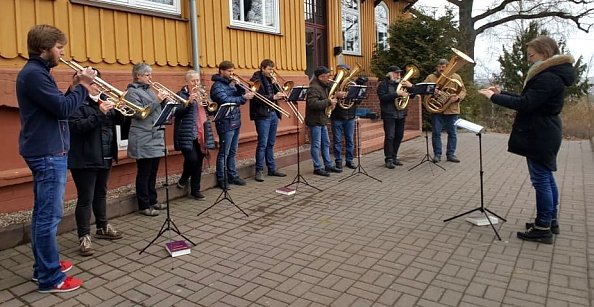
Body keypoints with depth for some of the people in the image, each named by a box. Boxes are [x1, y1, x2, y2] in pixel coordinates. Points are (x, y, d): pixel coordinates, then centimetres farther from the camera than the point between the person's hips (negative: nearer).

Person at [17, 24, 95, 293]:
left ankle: (43, 266, 28)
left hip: (47, 152, 11)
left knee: (43, 213, 16)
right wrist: (83, 86, -10)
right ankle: (50, 277, 4)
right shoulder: (33, 74, -16)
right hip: (48, 154, -11)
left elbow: (57, 106, 15)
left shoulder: (37, 72, 16)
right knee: (50, 215, -5)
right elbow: (63, 109, -22)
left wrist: (76, 88, 3)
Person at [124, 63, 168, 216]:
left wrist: (164, 100, 1)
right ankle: (144, 206, 6)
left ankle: (152, 201, 24)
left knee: (153, 172, 14)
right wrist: (157, 101, -18)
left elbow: (159, 110, 18)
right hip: (144, 140, -8)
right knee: (144, 173, -2)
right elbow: (139, 113, -18)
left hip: (156, 137, 8)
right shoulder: (132, 92, -6)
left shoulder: (149, 90, 18)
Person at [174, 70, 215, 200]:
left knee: (199, 162, 6)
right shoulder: (181, 94, -1)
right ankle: (183, 179, 15)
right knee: (192, 159, -15)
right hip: (188, 134, -5)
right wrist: (189, 101, -25)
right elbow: (177, 113, -13)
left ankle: (195, 190, 15)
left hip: (201, 134, 5)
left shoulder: (202, 94, 17)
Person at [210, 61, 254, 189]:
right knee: (224, 153, -3)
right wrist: (244, 98, -25)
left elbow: (240, 98, 12)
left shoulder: (231, 84, 16)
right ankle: (221, 180, 4)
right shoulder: (217, 86, -9)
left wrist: (239, 87, -4)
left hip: (235, 121, 8)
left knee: (232, 152, 15)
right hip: (226, 123, -8)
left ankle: (232, 176, 24)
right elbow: (226, 100, -23)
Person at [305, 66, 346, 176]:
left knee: (326, 144, 15)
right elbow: (313, 103, -31)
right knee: (316, 145, -2)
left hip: (322, 120, 10)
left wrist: (335, 96, 3)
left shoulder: (324, 86, 13)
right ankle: (317, 168, 6)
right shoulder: (314, 88, -18)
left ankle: (329, 165, 25)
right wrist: (328, 102, -26)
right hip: (315, 121, -10)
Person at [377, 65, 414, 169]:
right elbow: (382, 97, -18)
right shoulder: (383, 84, -2)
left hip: (401, 114, 6)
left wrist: (411, 86, -4)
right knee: (389, 137, -9)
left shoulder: (401, 83, 17)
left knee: (399, 136, 8)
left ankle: (394, 157, 19)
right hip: (389, 114, -6)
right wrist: (397, 94, -23)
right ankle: (388, 159, -4)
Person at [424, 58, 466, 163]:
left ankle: (451, 154, 14)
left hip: (451, 110, 1)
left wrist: (457, 97, -14)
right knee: (436, 133, 1)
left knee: (452, 133, 5)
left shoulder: (456, 77, 8)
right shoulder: (430, 77, 6)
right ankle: (437, 154, 11)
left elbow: (463, 91, 6)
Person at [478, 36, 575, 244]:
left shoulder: (548, 78, -20)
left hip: (539, 136, -11)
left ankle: (543, 229, 2)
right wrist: (501, 93, 8)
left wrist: (494, 97, -18)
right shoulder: (550, 74, 14)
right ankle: (551, 220, 27)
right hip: (545, 134, 11)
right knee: (547, 178, 16)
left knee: (541, 180, -5)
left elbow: (525, 104, -26)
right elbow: (527, 100, 16)